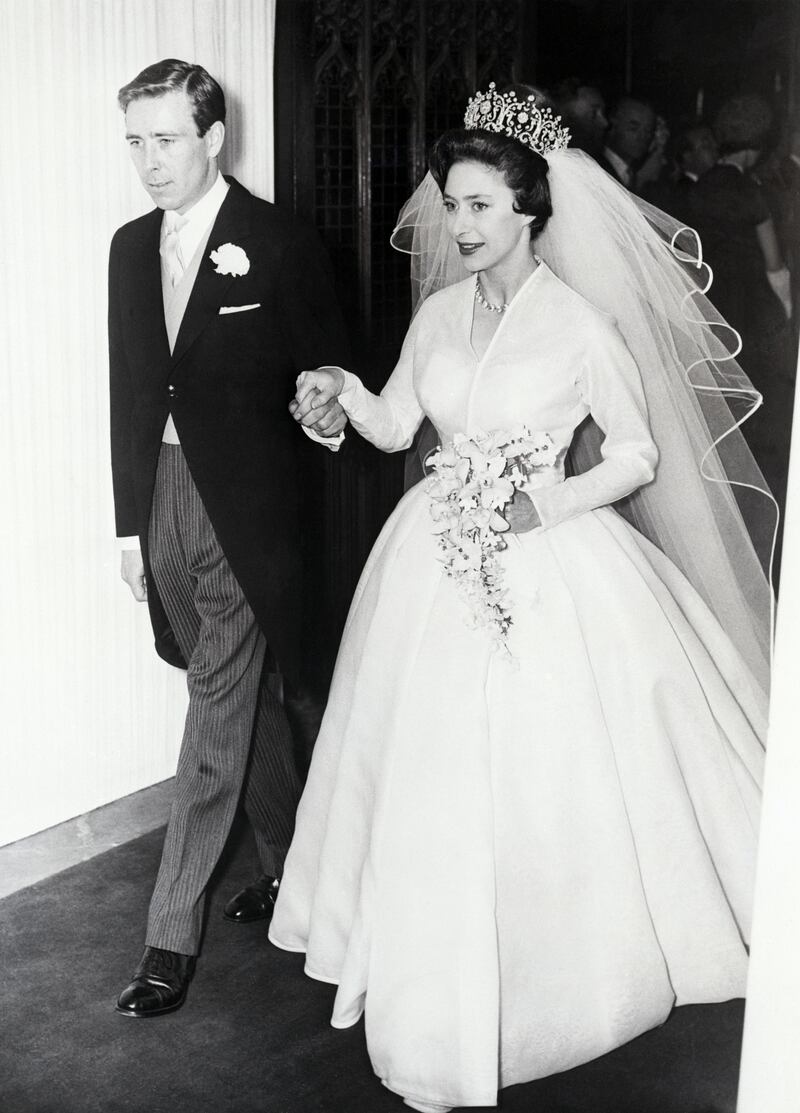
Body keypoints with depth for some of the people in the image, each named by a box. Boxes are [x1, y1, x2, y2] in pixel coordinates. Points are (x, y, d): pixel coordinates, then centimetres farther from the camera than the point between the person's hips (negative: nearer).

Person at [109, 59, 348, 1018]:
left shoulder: (278, 243, -7)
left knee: (219, 708, -3)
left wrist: (327, 407, -18)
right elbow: (129, 390, 12)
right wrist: (130, 522, 11)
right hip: (164, 489, 6)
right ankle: (288, 863, 35)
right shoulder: (133, 246, 10)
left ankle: (172, 933, 4)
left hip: (244, 498, -6)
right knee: (242, 694, 17)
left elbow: (324, 370, 2)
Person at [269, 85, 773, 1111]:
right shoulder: (440, 313, 5)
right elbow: (394, 427, 12)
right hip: (439, 564, 5)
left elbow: (640, 456, -6)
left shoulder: (580, 323, -11)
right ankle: (444, 984, 30)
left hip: (546, 568, -5)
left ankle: (564, 969, 25)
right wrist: (343, 390, -7)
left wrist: (544, 502, -19)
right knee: (434, 780, 11)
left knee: (547, 777, 2)